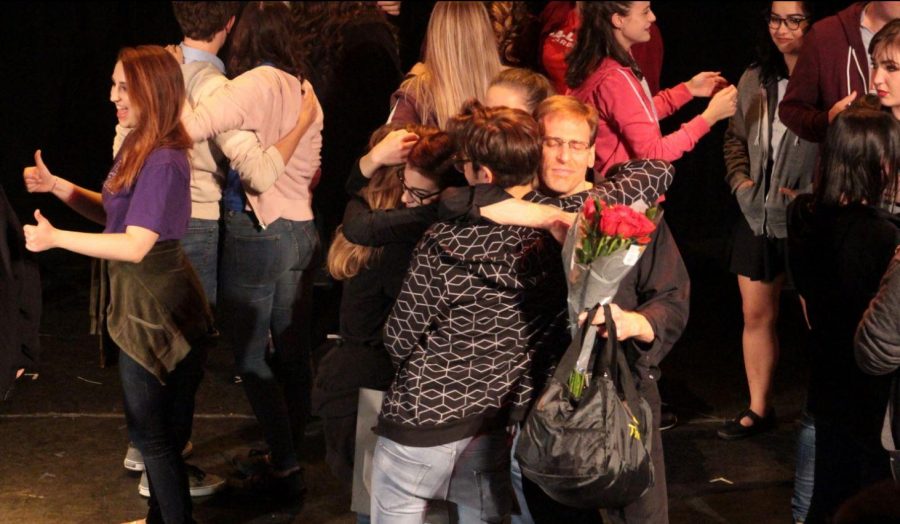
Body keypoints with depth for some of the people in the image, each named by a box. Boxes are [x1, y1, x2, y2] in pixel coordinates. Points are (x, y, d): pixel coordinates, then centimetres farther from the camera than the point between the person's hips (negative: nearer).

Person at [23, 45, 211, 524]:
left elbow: (135, 246, -27)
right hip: (140, 303, 10)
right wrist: (56, 185, 2)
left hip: (155, 312, -10)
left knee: (151, 431, 4)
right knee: (157, 426, 22)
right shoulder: (135, 148, 5)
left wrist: (55, 238, -26)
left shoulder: (163, 163, -24)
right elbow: (113, 212, 15)